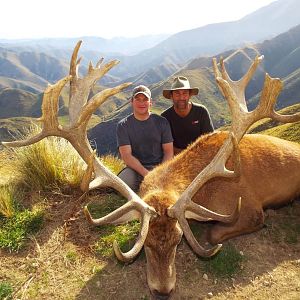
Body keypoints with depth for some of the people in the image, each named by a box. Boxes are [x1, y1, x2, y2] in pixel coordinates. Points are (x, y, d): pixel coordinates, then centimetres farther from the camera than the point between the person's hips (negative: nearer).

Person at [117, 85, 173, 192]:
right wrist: (145, 173, -22)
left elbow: (169, 152, 3)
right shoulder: (123, 125, 1)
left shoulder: (162, 122, 5)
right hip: (135, 168, -1)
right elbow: (126, 155, -8)